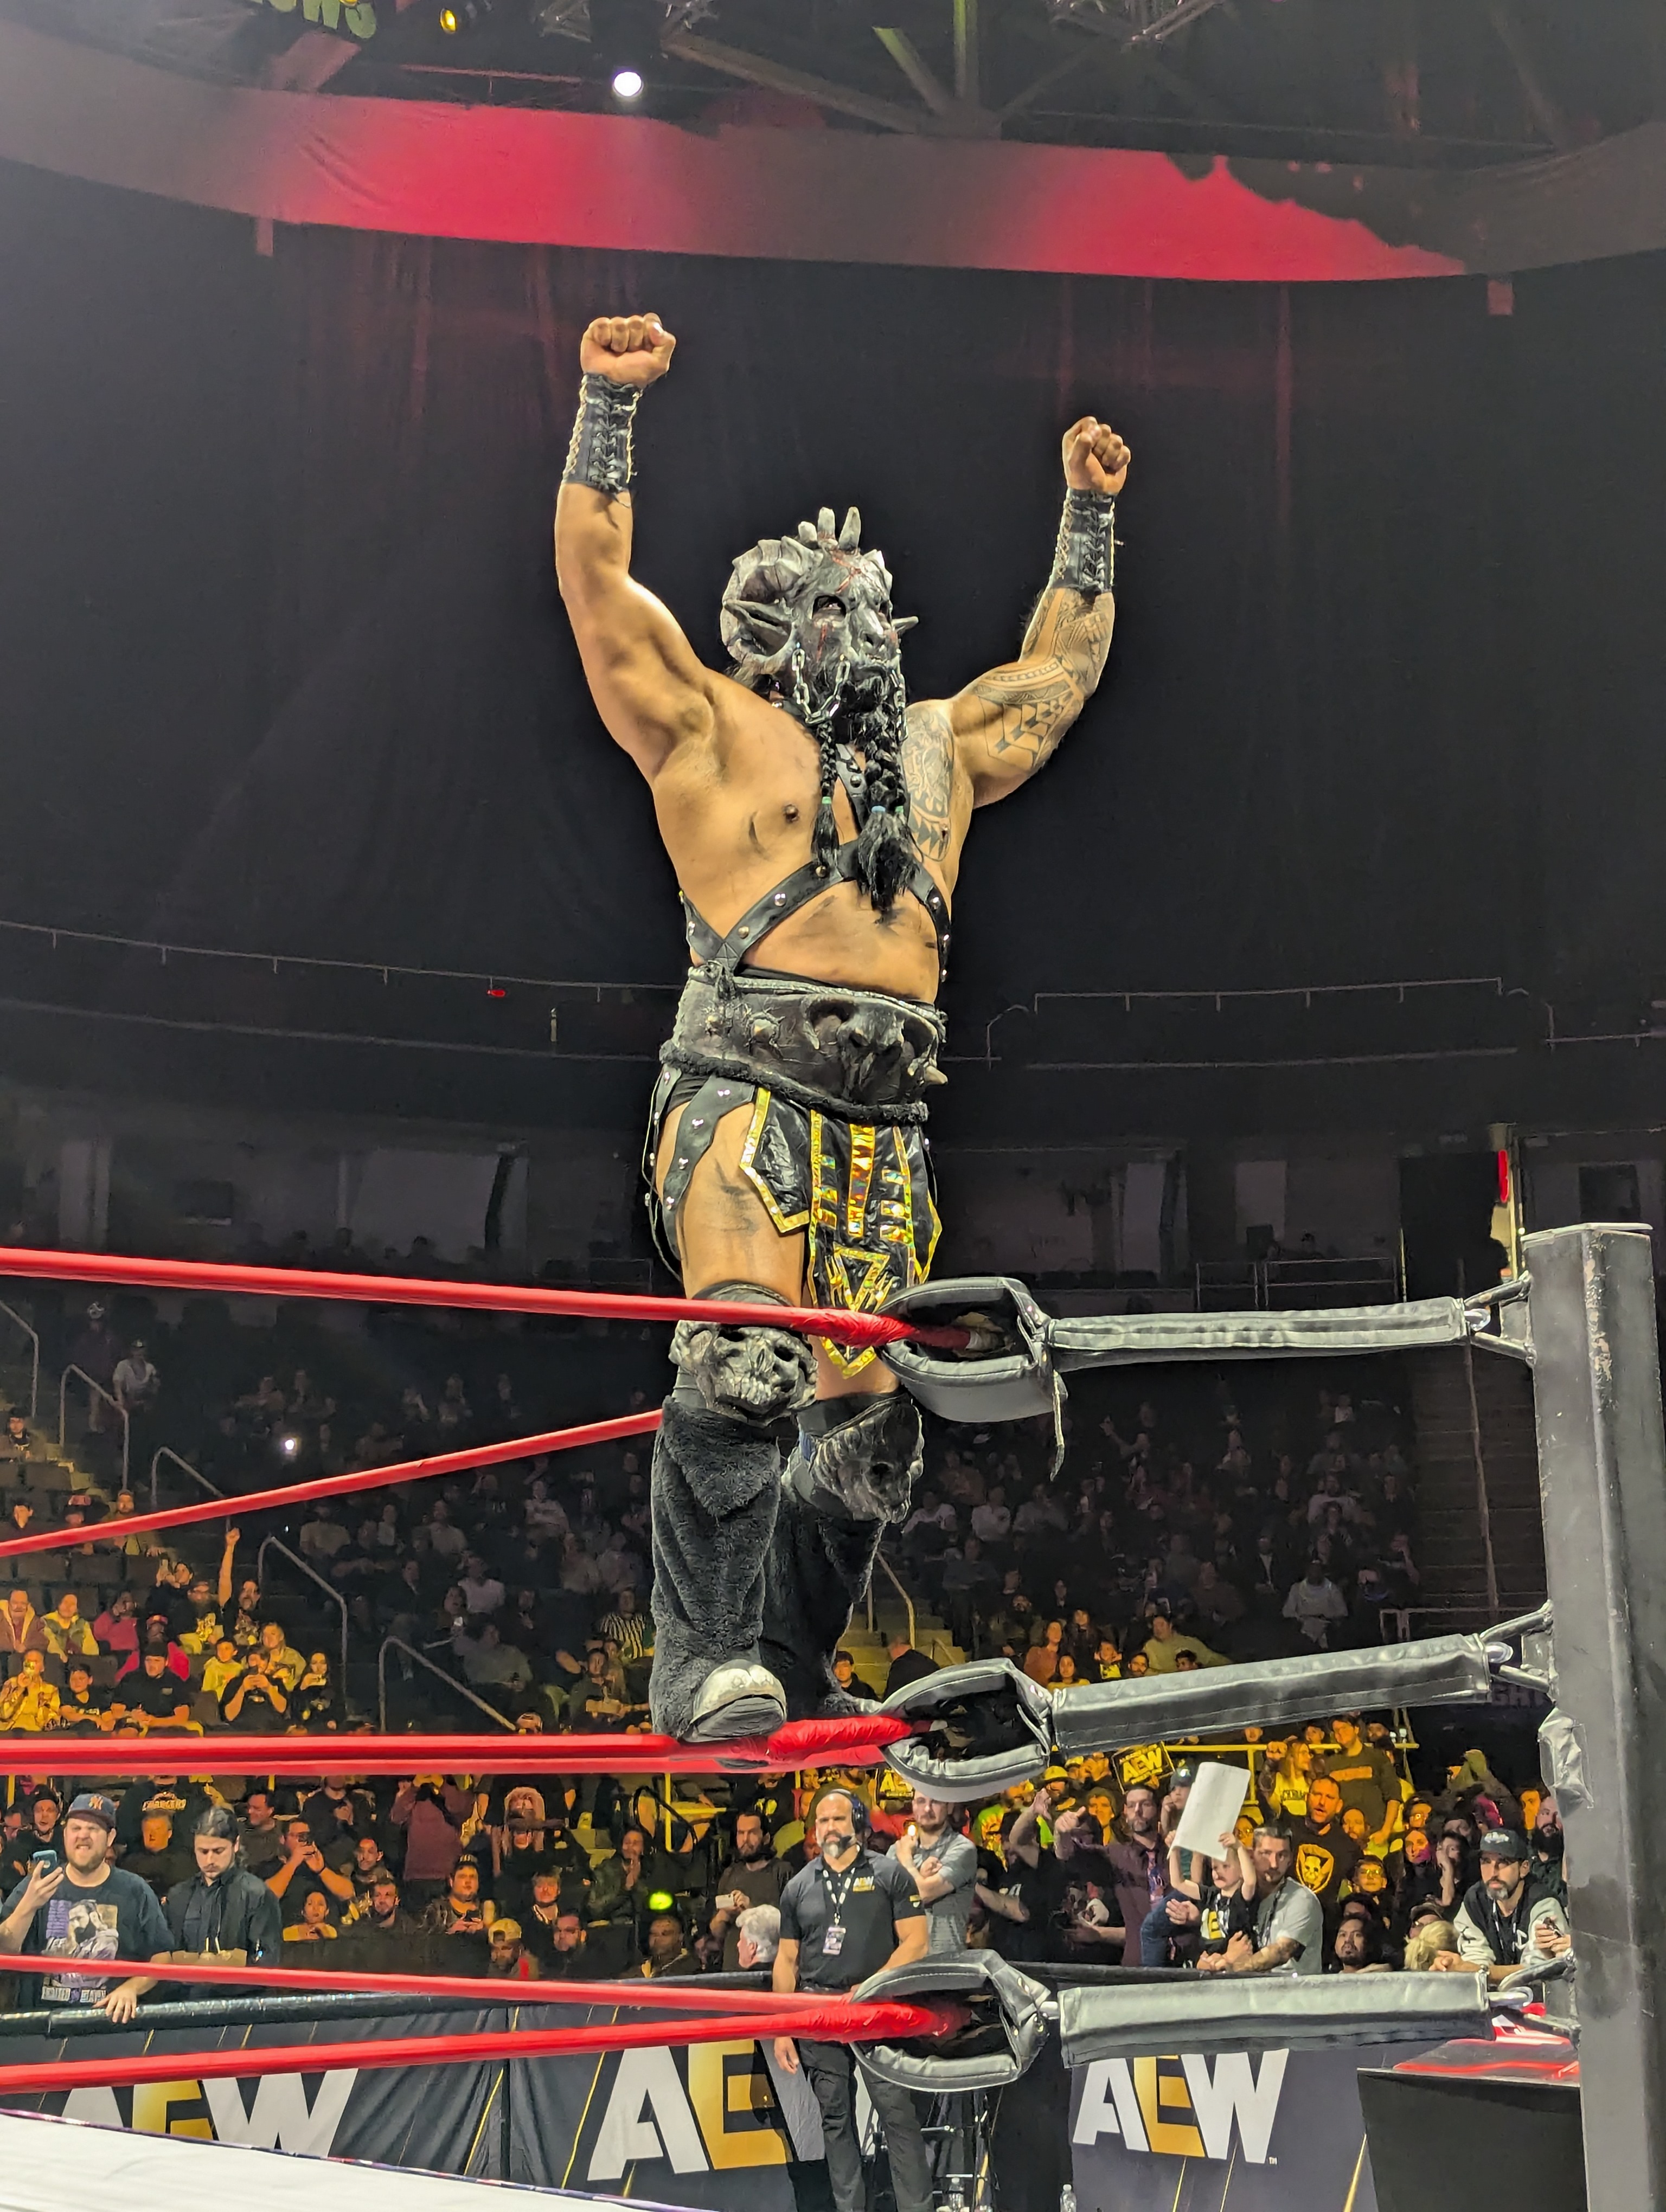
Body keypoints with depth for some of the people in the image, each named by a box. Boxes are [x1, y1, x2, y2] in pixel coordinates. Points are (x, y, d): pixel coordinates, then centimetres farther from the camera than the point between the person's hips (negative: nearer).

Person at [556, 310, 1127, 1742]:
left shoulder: (938, 749, 27)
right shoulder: (709, 725, 12)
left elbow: (1064, 667, 40)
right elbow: (596, 578, 7)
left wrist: (1090, 518, 41)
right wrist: (610, 406, 3)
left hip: (889, 1114, 5)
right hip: (745, 1084, -5)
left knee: (867, 1423, 0)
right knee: (746, 1356, -26)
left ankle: (793, 1687, 11)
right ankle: (699, 1662, -22)